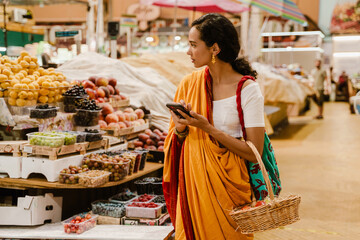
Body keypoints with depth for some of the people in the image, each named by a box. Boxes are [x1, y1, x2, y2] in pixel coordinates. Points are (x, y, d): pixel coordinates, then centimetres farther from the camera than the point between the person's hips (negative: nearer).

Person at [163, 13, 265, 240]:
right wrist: (180, 129, -13)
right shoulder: (189, 83, 1)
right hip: (192, 181, 3)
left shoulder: (247, 90, -11)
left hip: (228, 184, -3)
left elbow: (254, 153, -15)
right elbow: (176, 142, 9)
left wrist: (208, 129, -19)